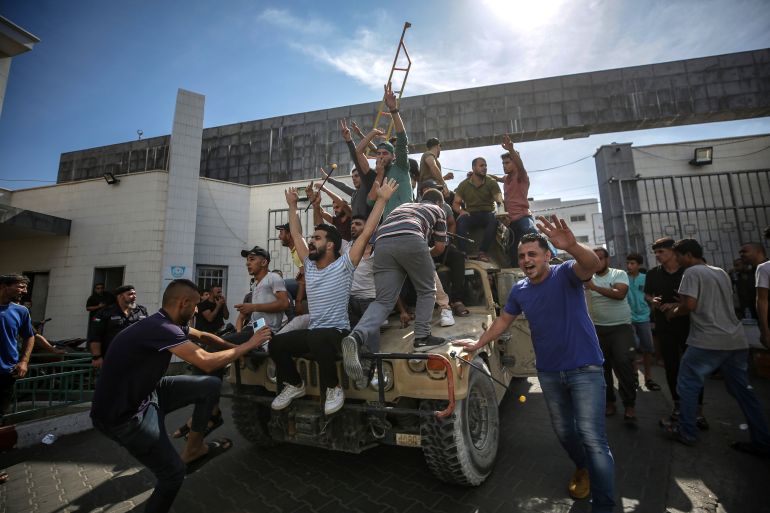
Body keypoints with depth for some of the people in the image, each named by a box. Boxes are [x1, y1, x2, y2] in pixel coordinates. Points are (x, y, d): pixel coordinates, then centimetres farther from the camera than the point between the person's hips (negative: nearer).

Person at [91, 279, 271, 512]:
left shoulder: (167, 323, 0)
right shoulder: (160, 328, -30)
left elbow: (203, 336, 16)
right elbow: (207, 362, -34)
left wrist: (235, 346, 11)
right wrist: (248, 345, -22)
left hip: (145, 393, 9)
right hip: (122, 414, -9)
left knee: (211, 386, 2)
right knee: (174, 473, -4)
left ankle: (193, 449, 16)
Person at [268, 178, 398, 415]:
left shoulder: (343, 265, -8)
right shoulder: (309, 265, 9)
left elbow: (366, 233, -14)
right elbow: (296, 234, 20)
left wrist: (382, 199, -15)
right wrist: (292, 205, 24)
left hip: (338, 332, -6)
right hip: (312, 332, 7)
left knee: (317, 338, -38)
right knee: (276, 343, -13)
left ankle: (334, 388, -14)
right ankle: (294, 385, 13)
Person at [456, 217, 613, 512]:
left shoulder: (566, 274, -13)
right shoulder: (519, 291, 1)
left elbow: (592, 265, -35)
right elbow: (503, 320, 12)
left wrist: (571, 246, -56)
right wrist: (478, 344, 10)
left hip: (584, 368, -5)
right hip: (548, 372, 5)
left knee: (592, 437, -6)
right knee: (563, 431, 19)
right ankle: (582, 468, 46)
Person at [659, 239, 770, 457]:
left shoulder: (692, 272, -9)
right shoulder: (721, 272, 16)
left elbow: (690, 305, -18)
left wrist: (673, 313, 1)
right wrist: (676, 305, 19)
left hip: (707, 341, -8)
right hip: (736, 340, 8)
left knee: (688, 385, 4)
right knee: (742, 390, 14)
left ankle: (687, 432, 11)